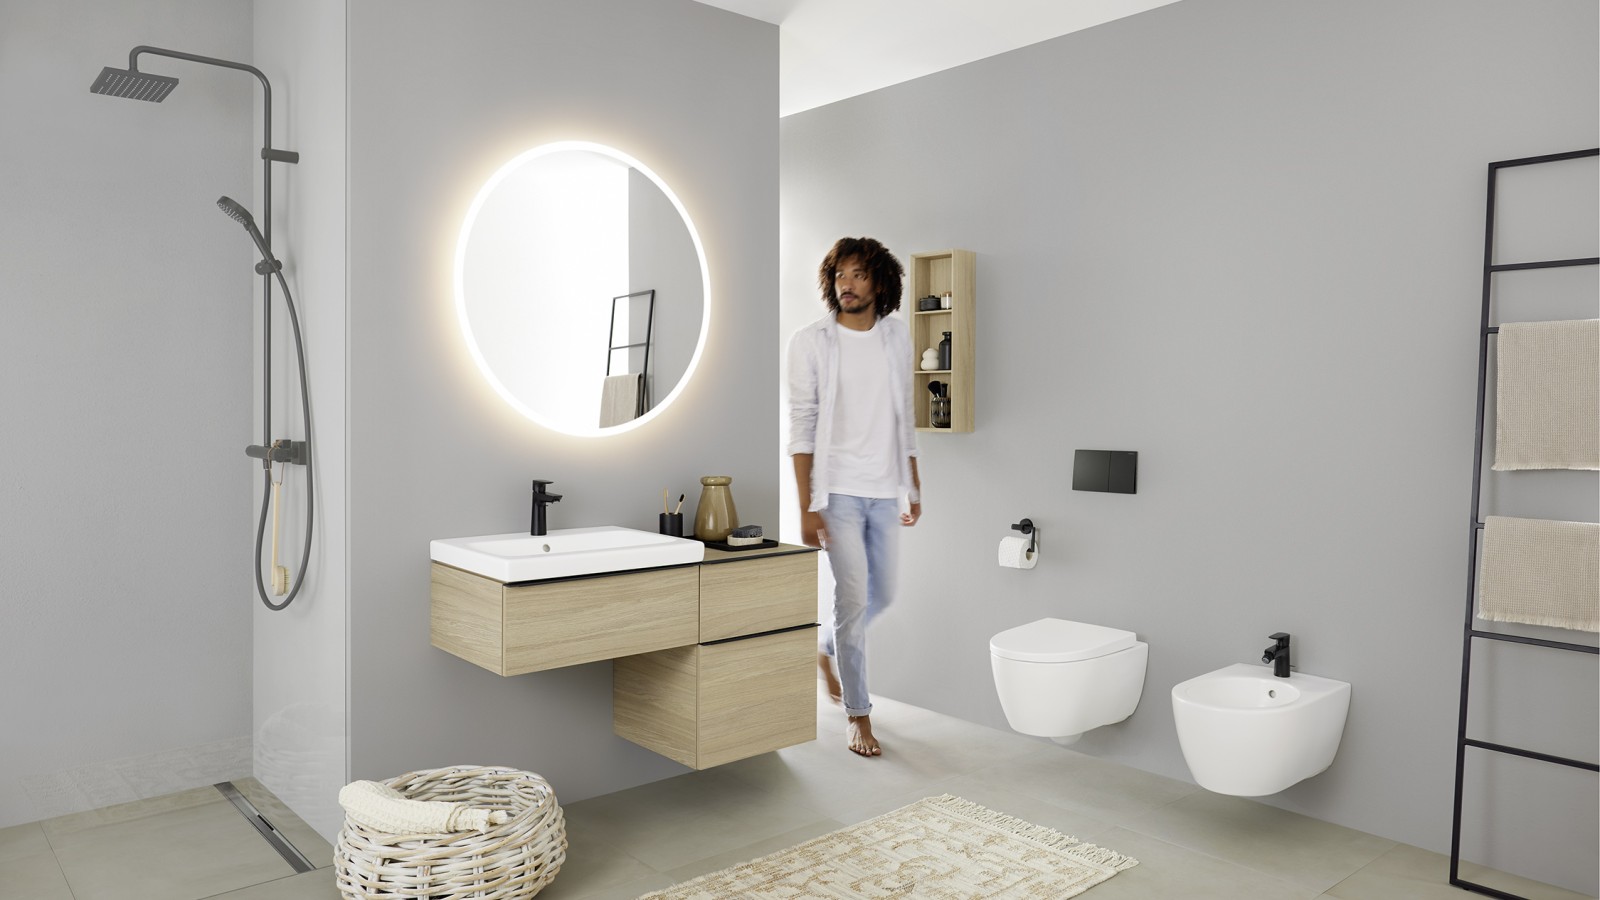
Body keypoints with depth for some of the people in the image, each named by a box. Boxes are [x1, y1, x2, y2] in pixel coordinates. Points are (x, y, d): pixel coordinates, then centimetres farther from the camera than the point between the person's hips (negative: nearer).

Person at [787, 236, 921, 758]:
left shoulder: (898, 337, 8)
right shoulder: (811, 342, -5)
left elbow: (905, 418, 14)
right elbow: (801, 426, -7)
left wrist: (914, 487, 13)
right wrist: (806, 507, -13)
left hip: (885, 491, 5)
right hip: (838, 489, -4)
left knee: (881, 596, 12)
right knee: (853, 597, -5)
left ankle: (827, 647, 41)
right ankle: (858, 714, 9)